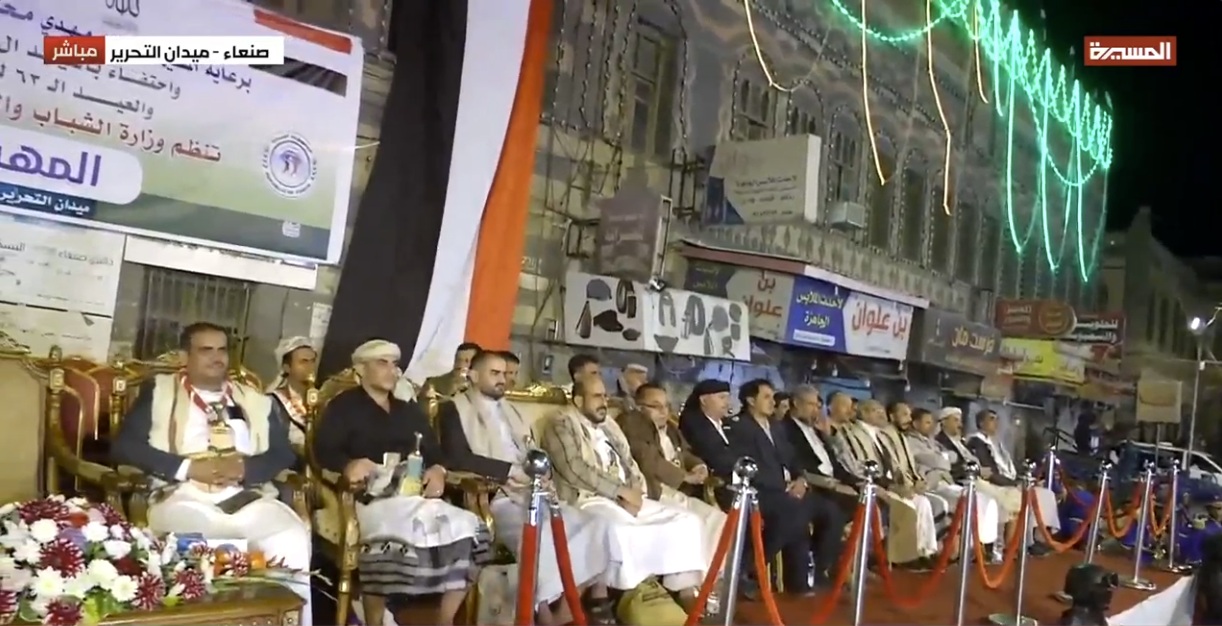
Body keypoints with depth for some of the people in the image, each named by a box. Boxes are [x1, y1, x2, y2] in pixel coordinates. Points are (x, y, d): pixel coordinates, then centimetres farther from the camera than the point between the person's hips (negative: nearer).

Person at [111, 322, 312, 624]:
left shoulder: (257, 401, 20)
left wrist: (244, 467, -9)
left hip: (250, 499, 2)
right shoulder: (160, 392, 14)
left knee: (294, 540, -27)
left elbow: (283, 453, 12)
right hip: (185, 497, -2)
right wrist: (188, 467, -9)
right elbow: (124, 445, 2)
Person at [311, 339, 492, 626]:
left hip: (417, 495, 5)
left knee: (468, 530, -19)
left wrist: (438, 470, -4)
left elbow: (434, 452, 20)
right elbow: (323, 450, -4)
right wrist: (348, 465, -26)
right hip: (370, 497, -5)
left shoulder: (410, 411, 28)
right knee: (390, 537, -38)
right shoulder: (343, 407, 11)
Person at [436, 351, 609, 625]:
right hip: (491, 497, -7)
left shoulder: (511, 411, 26)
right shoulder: (454, 409, 4)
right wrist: (508, 471, -13)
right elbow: (458, 458, -11)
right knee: (536, 532, -35)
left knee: (590, 524, -13)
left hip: (530, 493, 7)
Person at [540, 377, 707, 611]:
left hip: (626, 500, 8)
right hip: (587, 500, -8)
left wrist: (635, 494, -5)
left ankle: (686, 592, -5)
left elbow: (630, 465, 17)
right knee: (620, 529, -39)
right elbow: (575, 469, -15)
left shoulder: (610, 425, 22)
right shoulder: (561, 423, -2)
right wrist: (622, 490, -15)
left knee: (686, 520, -5)